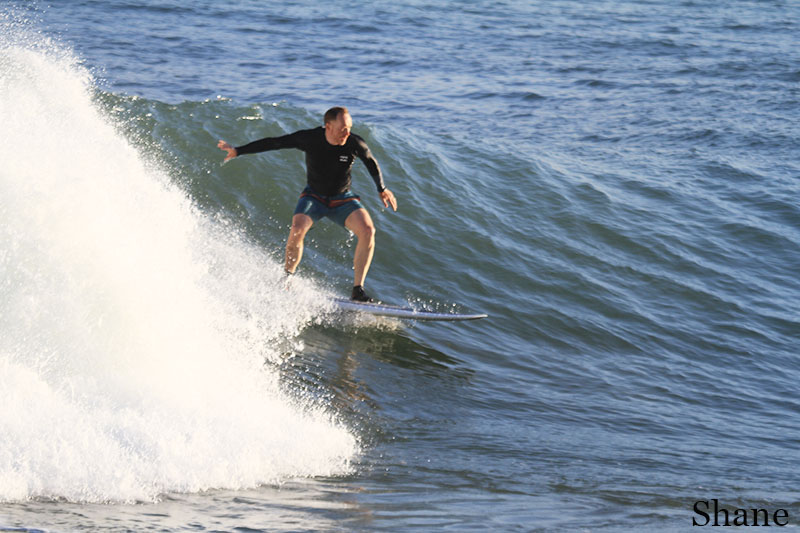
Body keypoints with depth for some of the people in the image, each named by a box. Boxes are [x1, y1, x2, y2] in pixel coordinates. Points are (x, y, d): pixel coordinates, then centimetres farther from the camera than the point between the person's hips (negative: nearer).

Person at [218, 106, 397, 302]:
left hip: (343, 199, 1)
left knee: (367, 230, -25)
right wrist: (238, 151, -9)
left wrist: (382, 189, 14)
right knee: (298, 229, -30)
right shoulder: (309, 138, -20)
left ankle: (358, 289, -19)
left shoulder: (354, 143, -18)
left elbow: (371, 163, 4)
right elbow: (273, 143, -11)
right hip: (314, 196, -1)